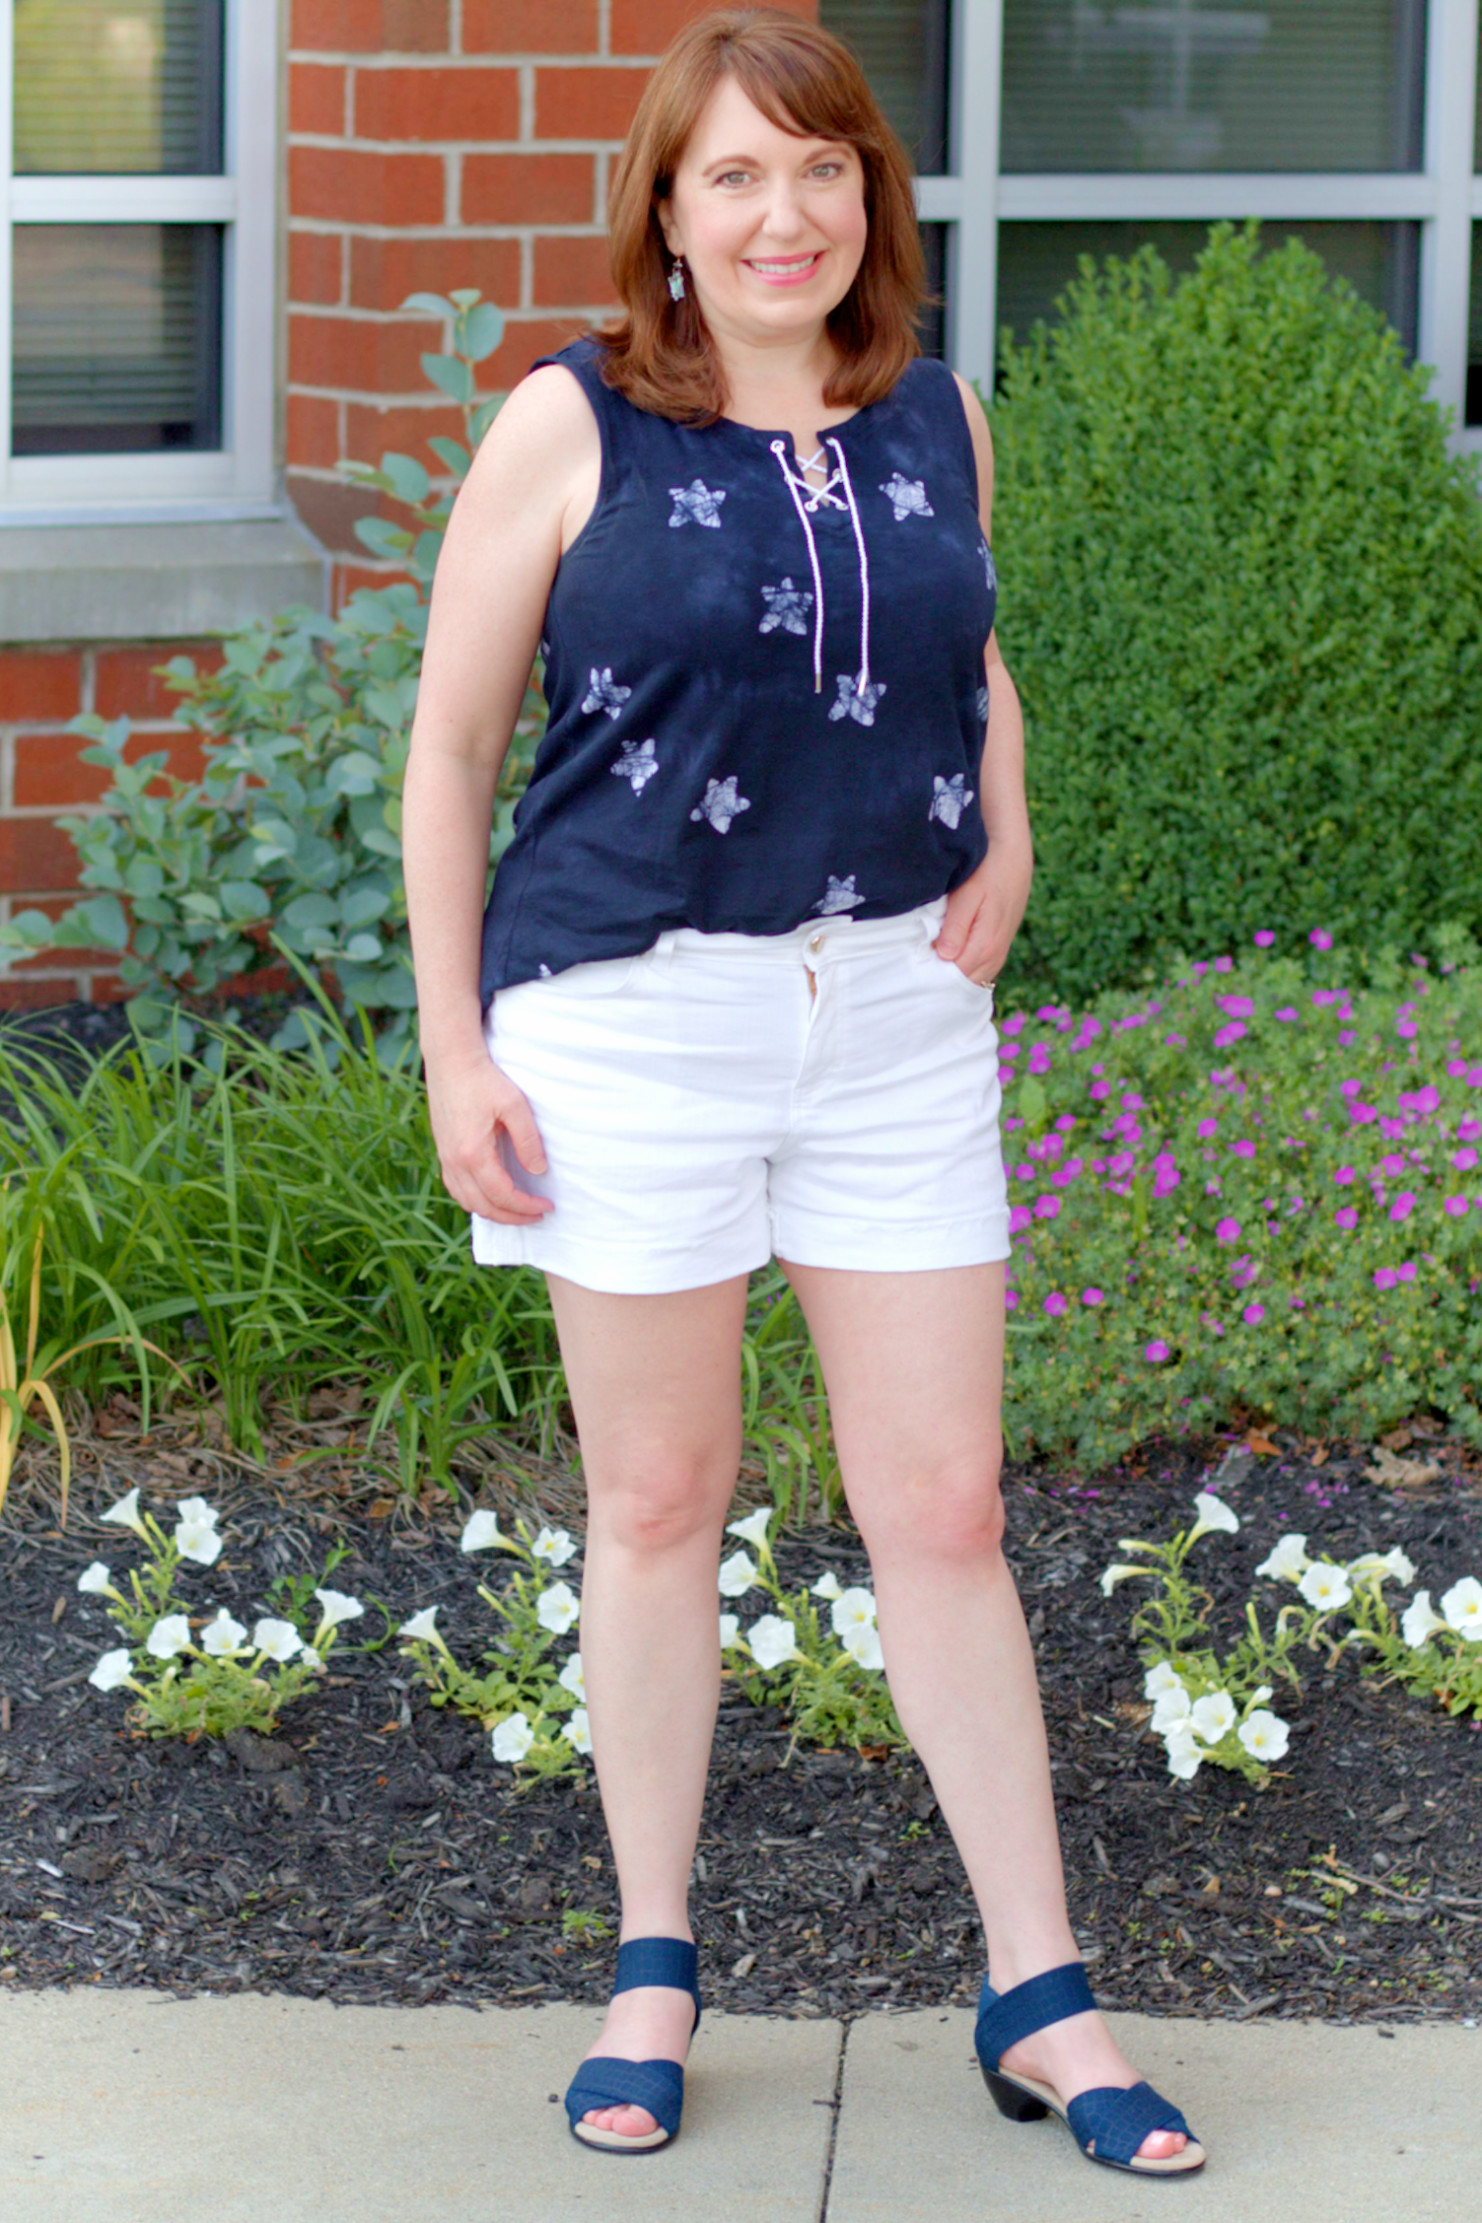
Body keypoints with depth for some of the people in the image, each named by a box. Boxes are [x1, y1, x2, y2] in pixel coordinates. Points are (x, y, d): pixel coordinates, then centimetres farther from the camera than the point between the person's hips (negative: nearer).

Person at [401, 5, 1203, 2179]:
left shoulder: (937, 419, 6)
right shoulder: (571, 426, -6)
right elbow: (450, 747, -2)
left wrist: (1010, 839, 7)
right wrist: (454, 1046, -6)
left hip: (897, 1013, 3)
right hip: (634, 1019, -3)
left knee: (946, 1510, 5)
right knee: (657, 1505, 9)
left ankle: (1039, 1996, 15)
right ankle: (656, 1967, 24)